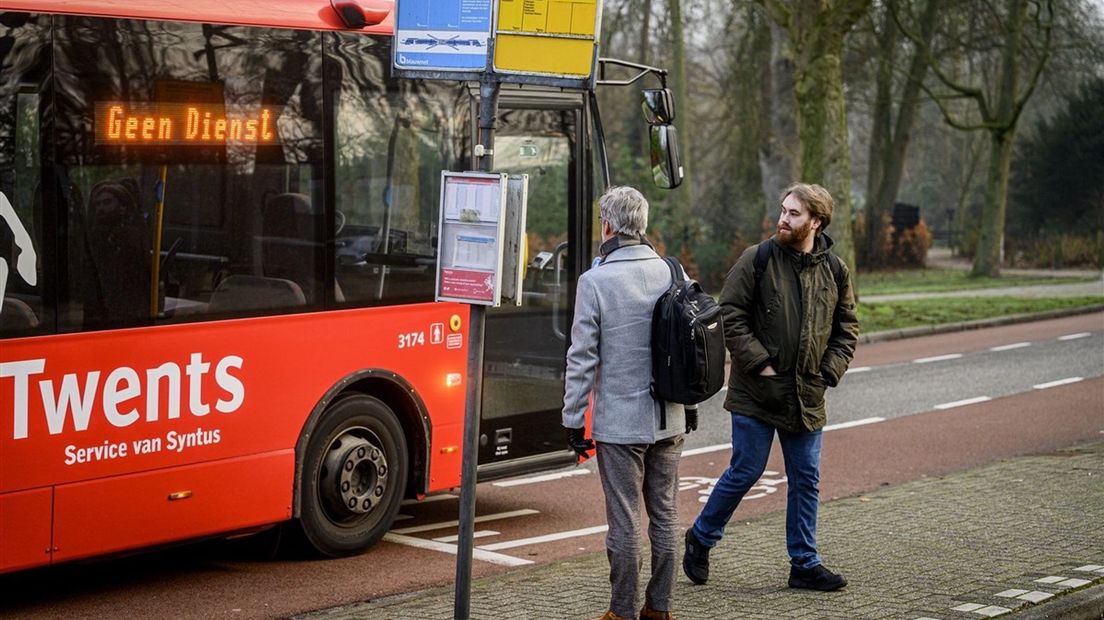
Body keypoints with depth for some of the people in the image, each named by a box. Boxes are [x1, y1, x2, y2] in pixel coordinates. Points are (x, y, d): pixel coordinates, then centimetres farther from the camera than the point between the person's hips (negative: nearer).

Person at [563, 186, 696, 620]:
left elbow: (583, 358, -11)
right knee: (665, 513, 13)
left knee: (624, 519, 1)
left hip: (620, 421, -5)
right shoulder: (672, 273, 3)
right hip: (669, 420, 5)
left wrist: (574, 420, -4)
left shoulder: (595, 281, -12)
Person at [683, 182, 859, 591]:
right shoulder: (757, 259, -7)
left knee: (806, 479, 8)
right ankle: (700, 539, 21)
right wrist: (759, 363, -13)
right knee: (745, 472, 0)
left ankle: (804, 564, 18)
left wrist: (830, 370, 1)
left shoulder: (834, 270, 5)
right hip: (756, 392, -4)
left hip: (806, 396, 4)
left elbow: (846, 327, 14)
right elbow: (730, 317, -8)